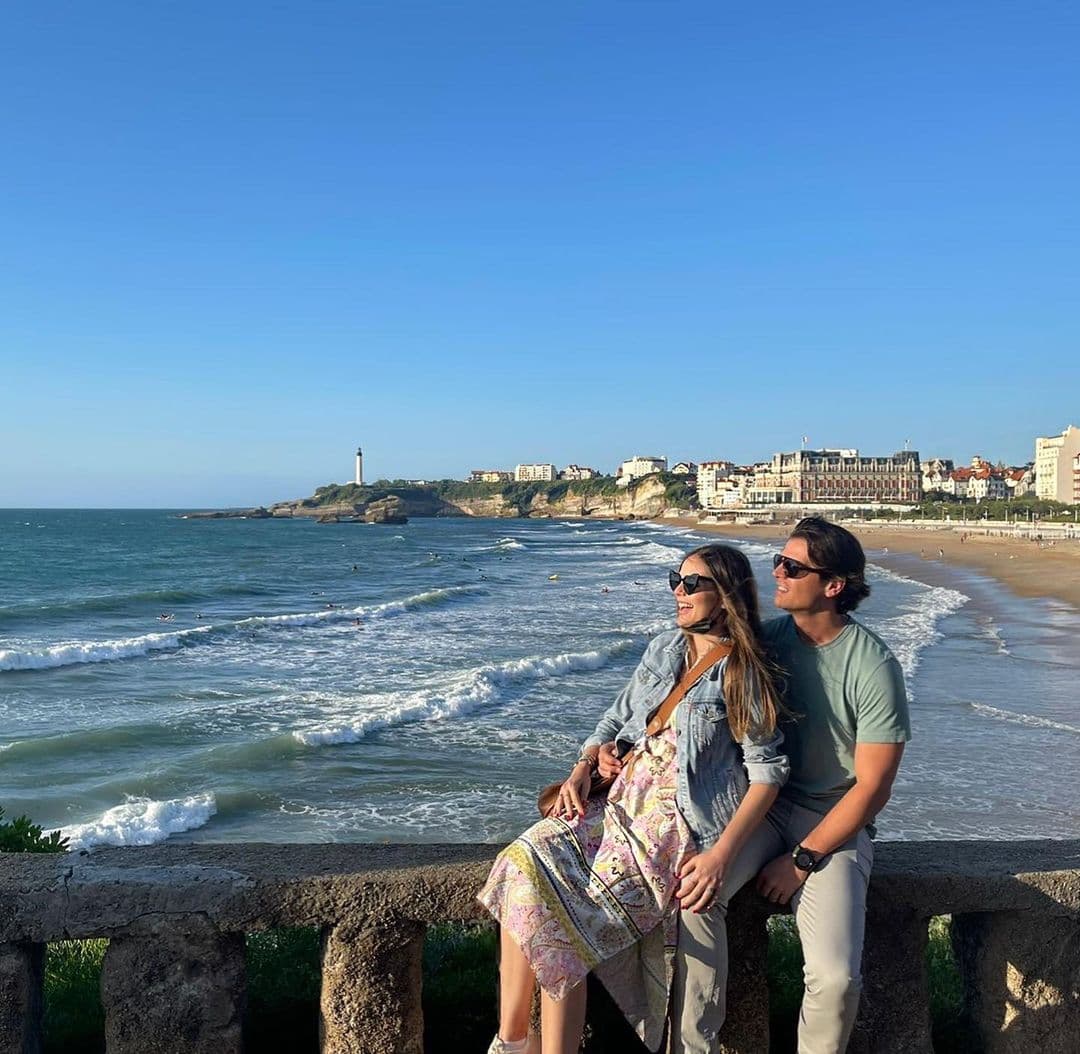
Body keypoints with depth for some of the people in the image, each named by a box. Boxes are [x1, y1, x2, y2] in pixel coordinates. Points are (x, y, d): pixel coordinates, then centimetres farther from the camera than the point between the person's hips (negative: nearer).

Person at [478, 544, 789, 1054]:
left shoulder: (744, 674, -4)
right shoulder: (663, 650, 15)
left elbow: (767, 772, -8)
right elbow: (616, 718, 21)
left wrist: (721, 854, -16)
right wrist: (583, 768, 2)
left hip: (675, 824, -6)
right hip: (620, 803, 6)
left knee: (560, 915, -21)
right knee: (524, 864, -18)